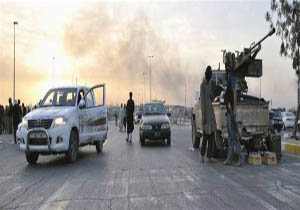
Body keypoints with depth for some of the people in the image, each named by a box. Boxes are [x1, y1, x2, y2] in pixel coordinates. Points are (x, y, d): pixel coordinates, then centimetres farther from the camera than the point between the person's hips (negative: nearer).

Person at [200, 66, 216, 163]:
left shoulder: (209, 84, 15)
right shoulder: (202, 85, -10)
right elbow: (202, 100, -14)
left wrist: (212, 96, -5)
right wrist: (204, 116, -18)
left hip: (211, 111, 8)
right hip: (206, 112, -8)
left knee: (211, 134, 7)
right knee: (206, 135, -6)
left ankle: (209, 155, 13)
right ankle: (202, 154, 6)